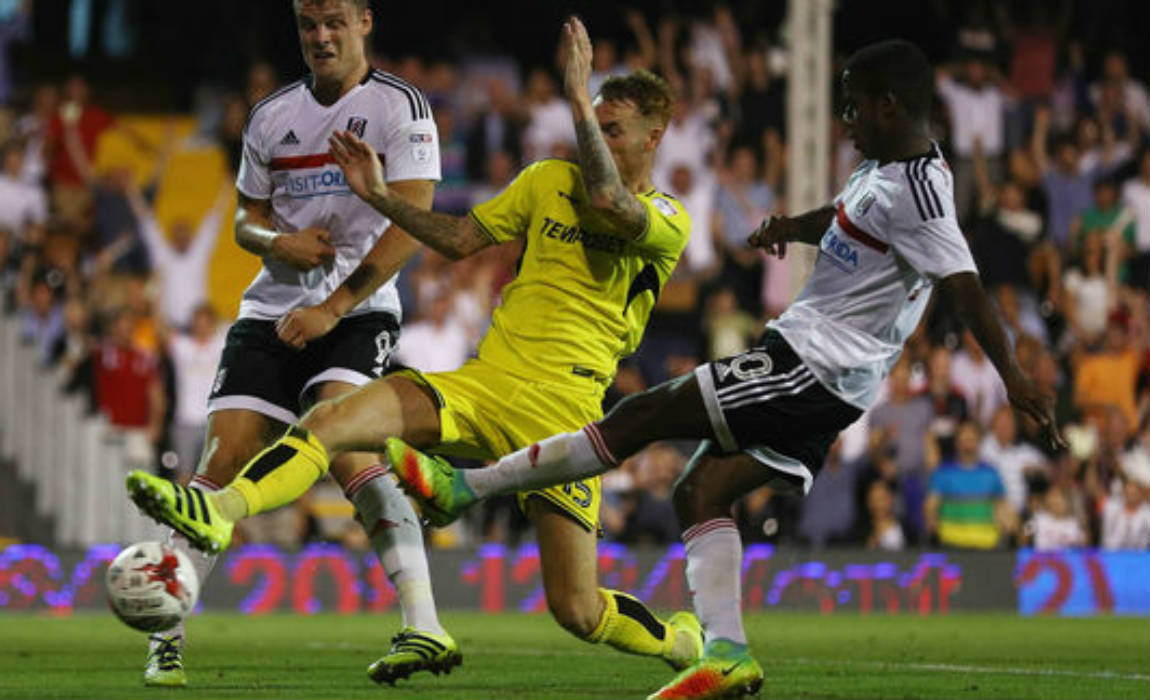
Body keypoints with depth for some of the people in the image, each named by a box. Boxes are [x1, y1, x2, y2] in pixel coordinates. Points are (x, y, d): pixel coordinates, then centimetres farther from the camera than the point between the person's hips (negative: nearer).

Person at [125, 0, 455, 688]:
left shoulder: (401, 107, -2)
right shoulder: (270, 116, 14)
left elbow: (410, 225, -11)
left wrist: (332, 307, -16)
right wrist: (276, 241, -3)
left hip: (358, 313, -5)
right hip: (271, 314, 5)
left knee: (345, 444, -28)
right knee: (223, 461, -7)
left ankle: (424, 627, -31)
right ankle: (166, 637, 0)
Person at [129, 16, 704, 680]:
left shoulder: (669, 223, -1)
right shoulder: (550, 179, 15)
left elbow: (608, 203, -23)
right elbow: (460, 238, 19)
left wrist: (578, 95, -19)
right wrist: (382, 195, 7)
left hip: (564, 413, -4)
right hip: (481, 383, 4)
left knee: (577, 611, -5)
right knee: (332, 418, -22)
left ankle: (682, 642, 25)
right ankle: (222, 512, -39)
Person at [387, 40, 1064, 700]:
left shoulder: (917, 192, -18)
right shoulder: (882, 169, 13)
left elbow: (967, 288, -24)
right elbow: (840, 219, 31)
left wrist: (1014, 378, -30)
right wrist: (791, 226, 10)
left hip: (811, 367, -10)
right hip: (825, 380, 10)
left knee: (644, 415, -7)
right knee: (700, 491, 7)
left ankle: (467, 487, -3)